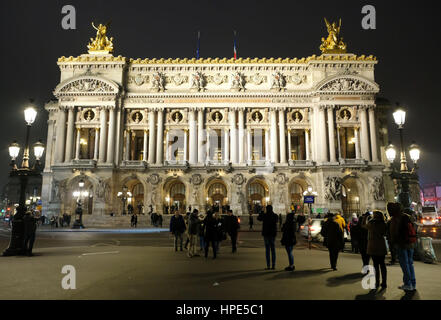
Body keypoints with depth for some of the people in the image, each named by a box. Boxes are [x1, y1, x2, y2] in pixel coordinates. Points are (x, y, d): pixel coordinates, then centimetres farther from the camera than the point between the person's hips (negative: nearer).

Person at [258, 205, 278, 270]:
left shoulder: (264, 215, -10)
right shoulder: (275, 216, -3)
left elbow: (258, 218, 10)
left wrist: (261, 212, 24)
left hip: (266, 234, -2)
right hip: (273, 234, 2)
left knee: (267, 249, 1)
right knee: (273, 249, 8)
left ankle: (268, 266, 0)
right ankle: (273, 265, 7)